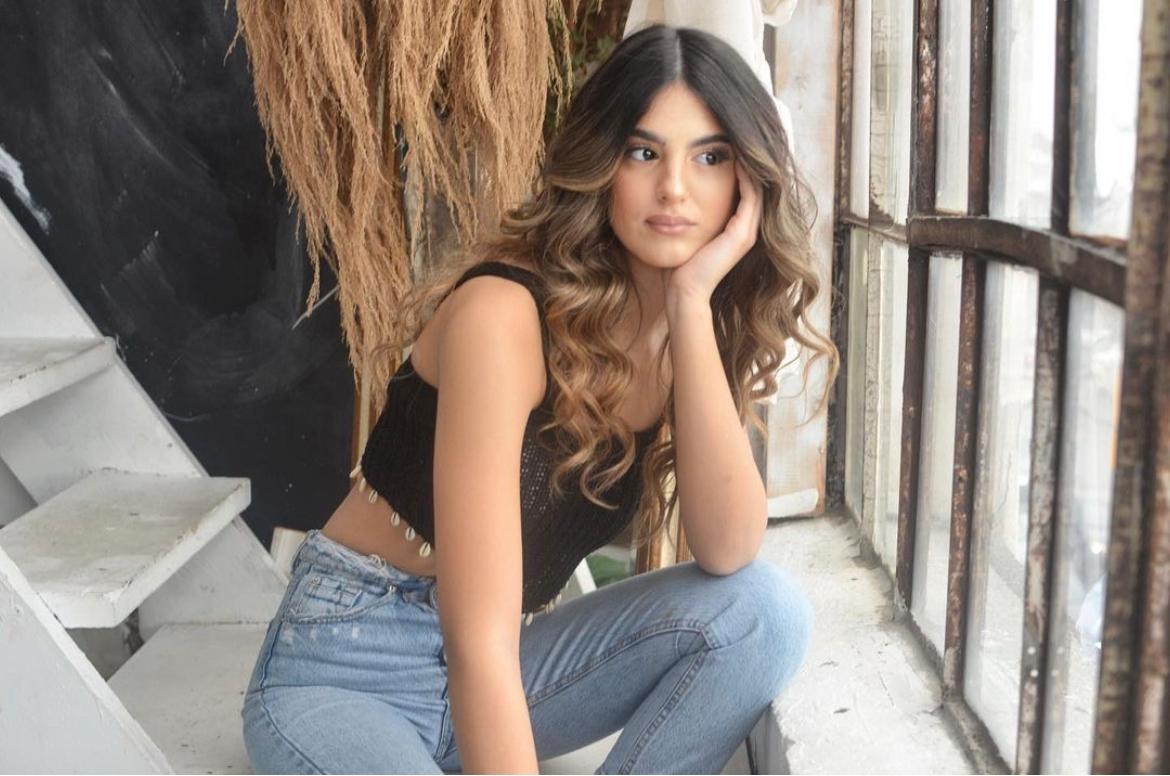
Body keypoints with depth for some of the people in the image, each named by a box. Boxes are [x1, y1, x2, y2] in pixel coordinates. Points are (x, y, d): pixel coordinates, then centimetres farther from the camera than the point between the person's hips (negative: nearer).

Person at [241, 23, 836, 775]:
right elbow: (476, 641, -29)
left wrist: (692, 304, -23)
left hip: (511, 660, 7)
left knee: (762, 607, -16)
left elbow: (729, 551, -17)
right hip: (346, 669, -6)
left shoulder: (703, 334, -1)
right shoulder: (504, 313, -24)